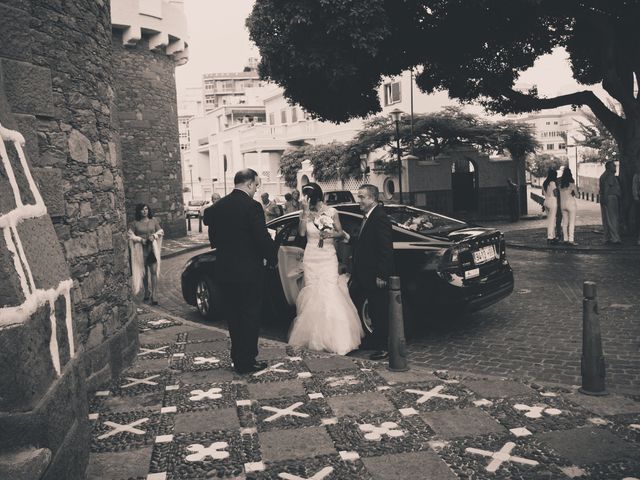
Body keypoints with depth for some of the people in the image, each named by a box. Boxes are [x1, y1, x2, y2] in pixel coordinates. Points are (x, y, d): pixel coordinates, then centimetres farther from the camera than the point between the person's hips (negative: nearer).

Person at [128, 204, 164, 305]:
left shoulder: (153, 221, 4)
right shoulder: (136, 223, 0)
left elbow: (161, 231, 10)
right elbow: (129, 234, -1)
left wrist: (154, 236, -9)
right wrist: (140, 239, -11)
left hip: (152, 249, 0)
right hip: (141, 250, 0)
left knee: (154, 271, -9)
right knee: (144, 272, 10)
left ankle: (153, 295, -8)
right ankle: (147, 291, 30)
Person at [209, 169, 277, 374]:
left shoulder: (218, 207, 5)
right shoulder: (252, 206, -15)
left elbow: (214, 238, 11)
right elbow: (263, 238, -17)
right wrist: (271, 259, 0)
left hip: (224, 271, 6)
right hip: (248, 272, -6)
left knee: (233, 317, 16)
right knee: (250, 316, 6)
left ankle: (238, 358, 26)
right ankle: (247, 361, 12)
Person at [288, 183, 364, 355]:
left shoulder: (332, 212, 0)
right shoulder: (305, 213, 3)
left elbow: (341, 234, 7)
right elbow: (301, 232, -13)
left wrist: (333, 234, -13)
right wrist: (306, 212, -17)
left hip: (328, 257, -2)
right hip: (311, 258, 2)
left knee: (330, 294, -9)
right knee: (312, 294, 4)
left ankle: (336, 339, -2)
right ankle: (314, 336, 15)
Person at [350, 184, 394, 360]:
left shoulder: (380, 218, -18)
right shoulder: (367, 217, 13)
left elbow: (386, 250, -22)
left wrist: (381, 275, -22)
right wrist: (354, 272, 19)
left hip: (374, 277, -10)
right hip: (361, 275, 10)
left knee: (378, 313, 3)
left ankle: (382, 349, 15)